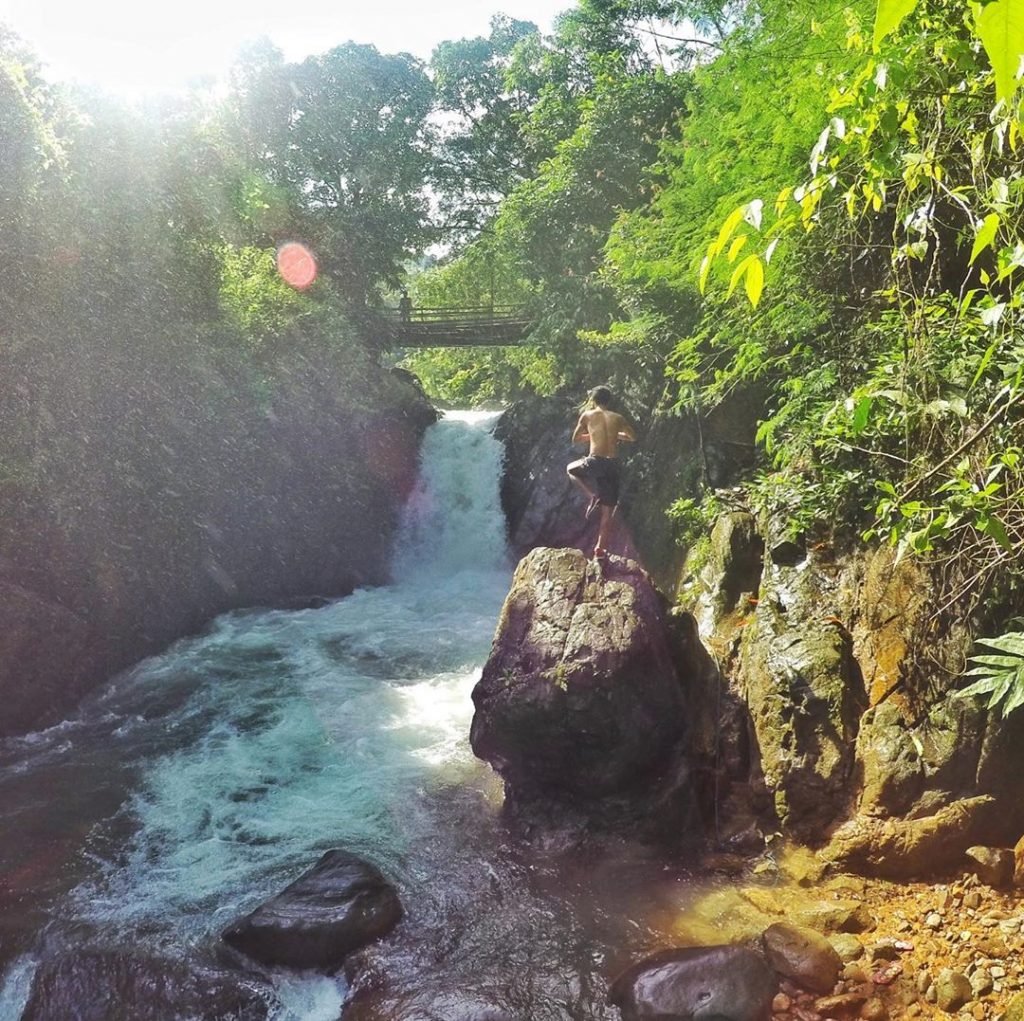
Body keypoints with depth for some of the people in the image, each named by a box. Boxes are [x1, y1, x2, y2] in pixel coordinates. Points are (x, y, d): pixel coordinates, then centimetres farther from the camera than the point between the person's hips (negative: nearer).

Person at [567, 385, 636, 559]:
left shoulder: (588, 415, 5)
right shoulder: (617, 418, 11)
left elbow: (575, 439, 14)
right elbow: (632, 437, 23)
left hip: (594, 462, -2)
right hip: (612, 465, 3)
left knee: (571, 469, 31)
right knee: (607, 511, 11)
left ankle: (593, 496, 10)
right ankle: (600, 548, 8)